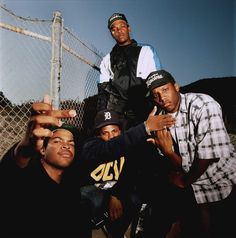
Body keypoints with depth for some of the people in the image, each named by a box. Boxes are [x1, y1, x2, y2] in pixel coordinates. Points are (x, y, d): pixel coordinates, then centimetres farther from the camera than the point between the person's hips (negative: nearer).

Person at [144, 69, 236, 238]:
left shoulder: (204, 105, -22)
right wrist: (167, 152, -28)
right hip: (189, 188, 5)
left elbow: (210, 154, -26)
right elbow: (178, 164, -5)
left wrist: (185, 181, -11)